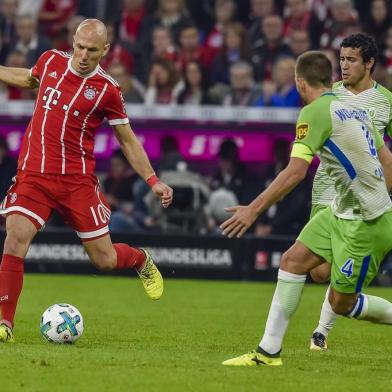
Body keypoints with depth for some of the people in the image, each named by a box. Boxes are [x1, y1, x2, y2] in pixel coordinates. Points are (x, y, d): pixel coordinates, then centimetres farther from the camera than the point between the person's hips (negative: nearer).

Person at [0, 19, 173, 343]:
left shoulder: (107, 90, -6)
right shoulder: (51, 61, 3)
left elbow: (128, 140, 5)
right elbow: (30, 79, 29)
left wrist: (153, 180, -2)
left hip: (77, 179, -2)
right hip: (32, 174, 2)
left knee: (104, 259, 2)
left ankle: (142, 260, 38)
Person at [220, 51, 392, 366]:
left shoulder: (315, 112, -15)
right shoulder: (353, 109, 12)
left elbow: (295, 172, -23)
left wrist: (254, 209, -20)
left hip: (365, 222, -9)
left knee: (341, 303, -1)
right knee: (293, 261, 4)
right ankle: (268, 351, 4)